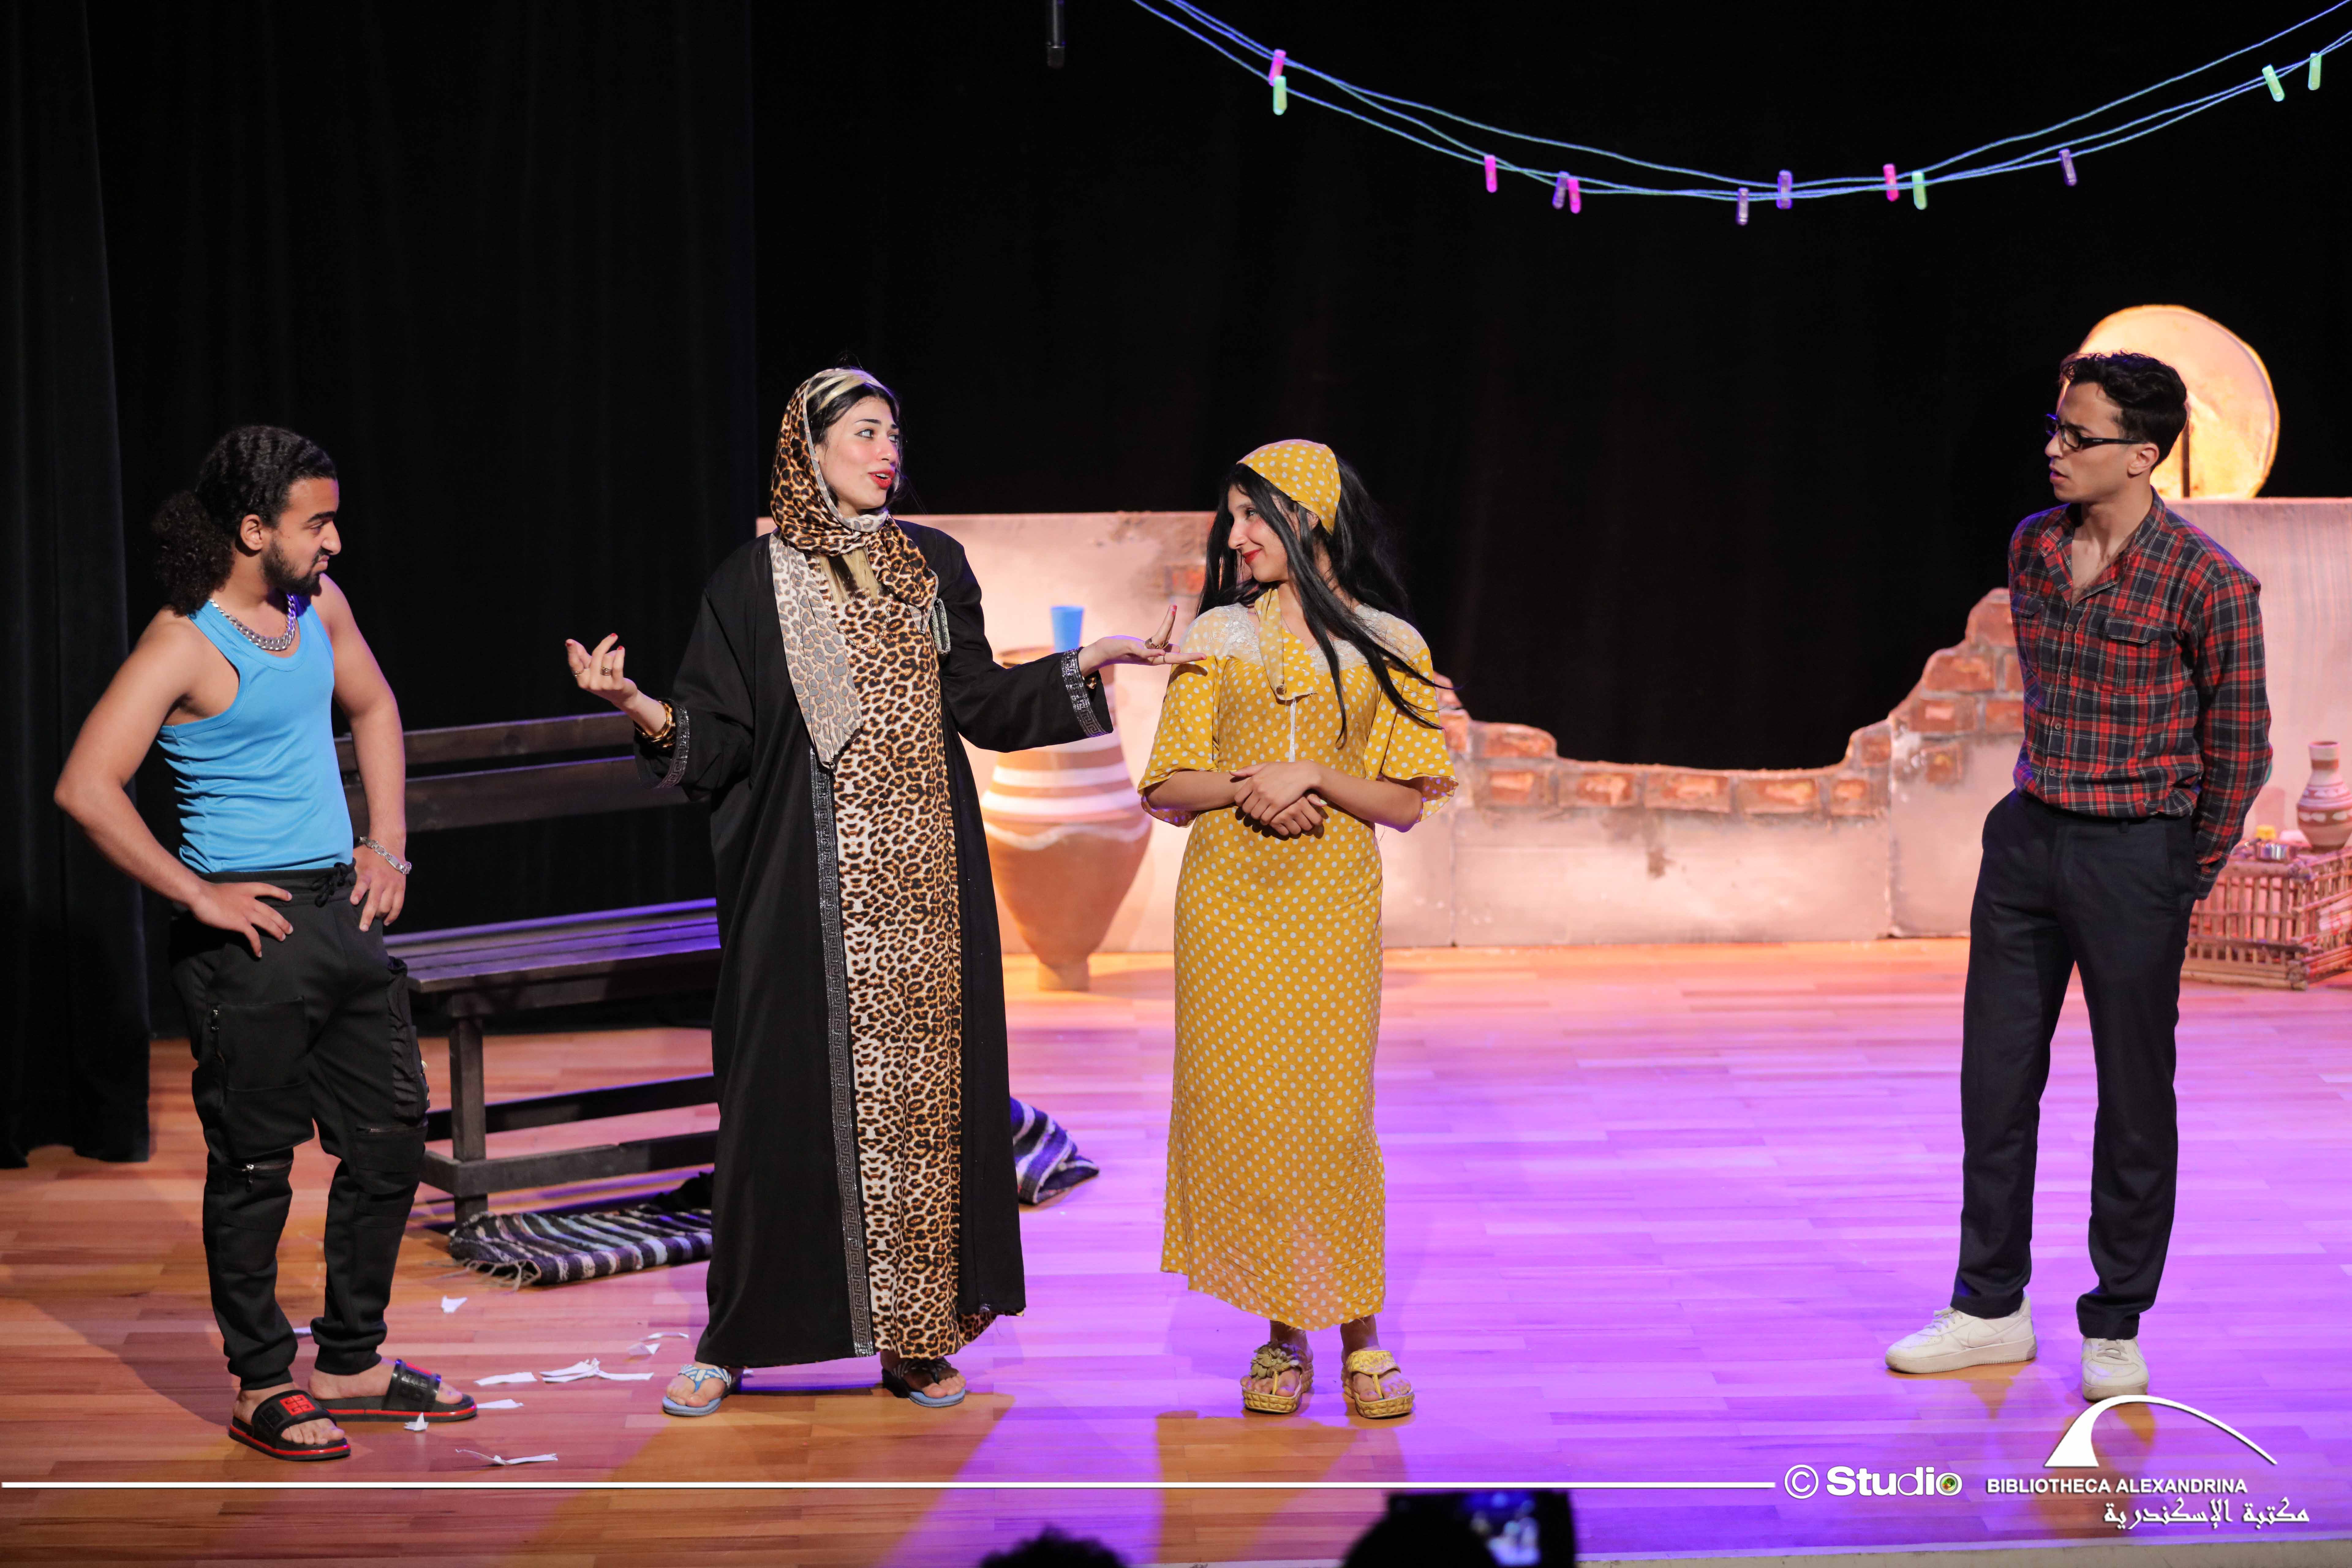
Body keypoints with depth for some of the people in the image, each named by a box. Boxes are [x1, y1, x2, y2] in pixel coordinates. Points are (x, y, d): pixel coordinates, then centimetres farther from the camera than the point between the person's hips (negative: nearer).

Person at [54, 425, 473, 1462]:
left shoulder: (319, 605, 7)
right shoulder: (187, 644, -15)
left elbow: (372, 707, 25)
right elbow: (86, 789, -22)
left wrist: (389, 841, 14)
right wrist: (198, 896, -18)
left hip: (343, 911, 8)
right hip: (254, 930, -8)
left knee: (391, 1137, 12)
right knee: (254, 1162, 2)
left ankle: (352, 1364, 25)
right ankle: (264, 1386, 14)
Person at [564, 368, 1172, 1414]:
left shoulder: (934, 565, 10)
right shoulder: (752, 582, -1)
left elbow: (978, 704, 13)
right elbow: (718, 741, -5)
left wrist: (1082, 666, 7)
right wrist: (639, 707, -22)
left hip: (924, 880, 4)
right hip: (807, 885, -4)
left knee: (923, 1087, 3)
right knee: (792, 1084, -2)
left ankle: (916, 1337, 10)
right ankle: (737, 1339, 9)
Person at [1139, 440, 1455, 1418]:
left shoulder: (1386, 646, 4)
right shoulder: (1218, 639, 8)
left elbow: (1407, 804, 2)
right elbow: (1167, 792, 5)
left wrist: (1314, 777, -13)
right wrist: (1249, 782, -14)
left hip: (1332, 908, -2)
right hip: (1228, 904, 2)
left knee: (1333, 1113, -5)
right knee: (1239, 1109, 0)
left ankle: (1359, 1336, 6)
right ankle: (1282, 1332, 11)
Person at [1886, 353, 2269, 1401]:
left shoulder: (2209, 585, -14)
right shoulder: (2032, 546, 4)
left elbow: (2240, 747, -4)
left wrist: (2191, 878, 2)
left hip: (2134, 854, -5)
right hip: (2028, 838, 6)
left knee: (2134, 1094, 5)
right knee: (1996, 1077, 8)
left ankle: (2116, 1329, 17)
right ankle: (1991, 1308, 20)